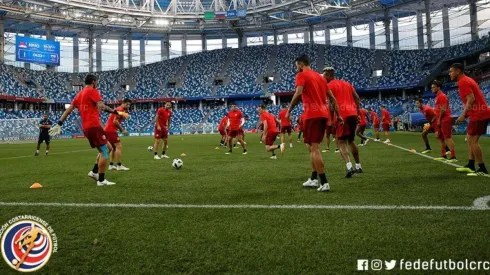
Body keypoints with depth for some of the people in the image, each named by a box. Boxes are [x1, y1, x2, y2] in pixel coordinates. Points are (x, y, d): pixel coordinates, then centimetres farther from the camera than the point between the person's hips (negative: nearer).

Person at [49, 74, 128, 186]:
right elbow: (101, 106, -18)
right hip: (94, 126, -9)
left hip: (86, 127, 9)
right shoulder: (92, 91, -2)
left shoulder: (79, 94, 22)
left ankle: (94, 172, 13)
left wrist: (59, 124, 22)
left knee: (108, 148, 17)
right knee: (105, 151, -5)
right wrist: (117, 112, -21)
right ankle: (101, 180, -5)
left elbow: (68, 110, 21)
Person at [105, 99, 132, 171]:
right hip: (110, 130, -10)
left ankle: (111, 165, 16)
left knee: (115, 147, 15)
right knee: (119, 146, -10)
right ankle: (119, 166, -10)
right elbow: (115, 121, -21)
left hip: (108, 130, 10)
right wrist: (122, 130, -16)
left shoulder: (120, 110, 19)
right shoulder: (120, 109, -11)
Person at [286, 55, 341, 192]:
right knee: (313, 146, 17)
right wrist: (338, 115, 24)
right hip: (323, 114, 8)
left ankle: (324, 182, -9)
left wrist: (289, 110, -11)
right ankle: (314, 179, 21)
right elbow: (332, 97, 21)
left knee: (314, 148, -6)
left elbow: (298, 93, -18)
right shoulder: (319, 76, 22)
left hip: (312, 115, -8)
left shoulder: (301, 75, 0)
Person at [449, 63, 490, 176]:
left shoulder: (462, 82, -12)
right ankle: (470, 166, 19)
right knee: (470, 139, 14)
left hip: (478, 115, -10)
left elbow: (471, 99, -22)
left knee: (473, 141, -9)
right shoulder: (467, 80, 19)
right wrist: (465, 115, 18)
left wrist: (463, 115, -18)